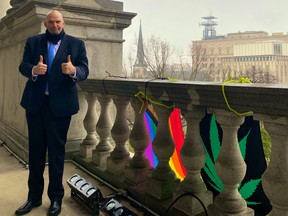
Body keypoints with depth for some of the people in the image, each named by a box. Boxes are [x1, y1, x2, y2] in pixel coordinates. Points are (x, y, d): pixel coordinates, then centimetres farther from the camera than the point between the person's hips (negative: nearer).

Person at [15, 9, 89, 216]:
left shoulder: (76, 43, 2)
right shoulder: (33, 41, 9)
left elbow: (85, 71, -6)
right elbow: (23, 66, 0)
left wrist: (74, 70, -28)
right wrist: (33, 70, -23)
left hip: (60, 104, -2)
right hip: (35, 103, 3)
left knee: (57, 151, 7)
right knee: (35, 150, 11)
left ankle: (56, 197, 20)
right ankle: (34, 196, 26)